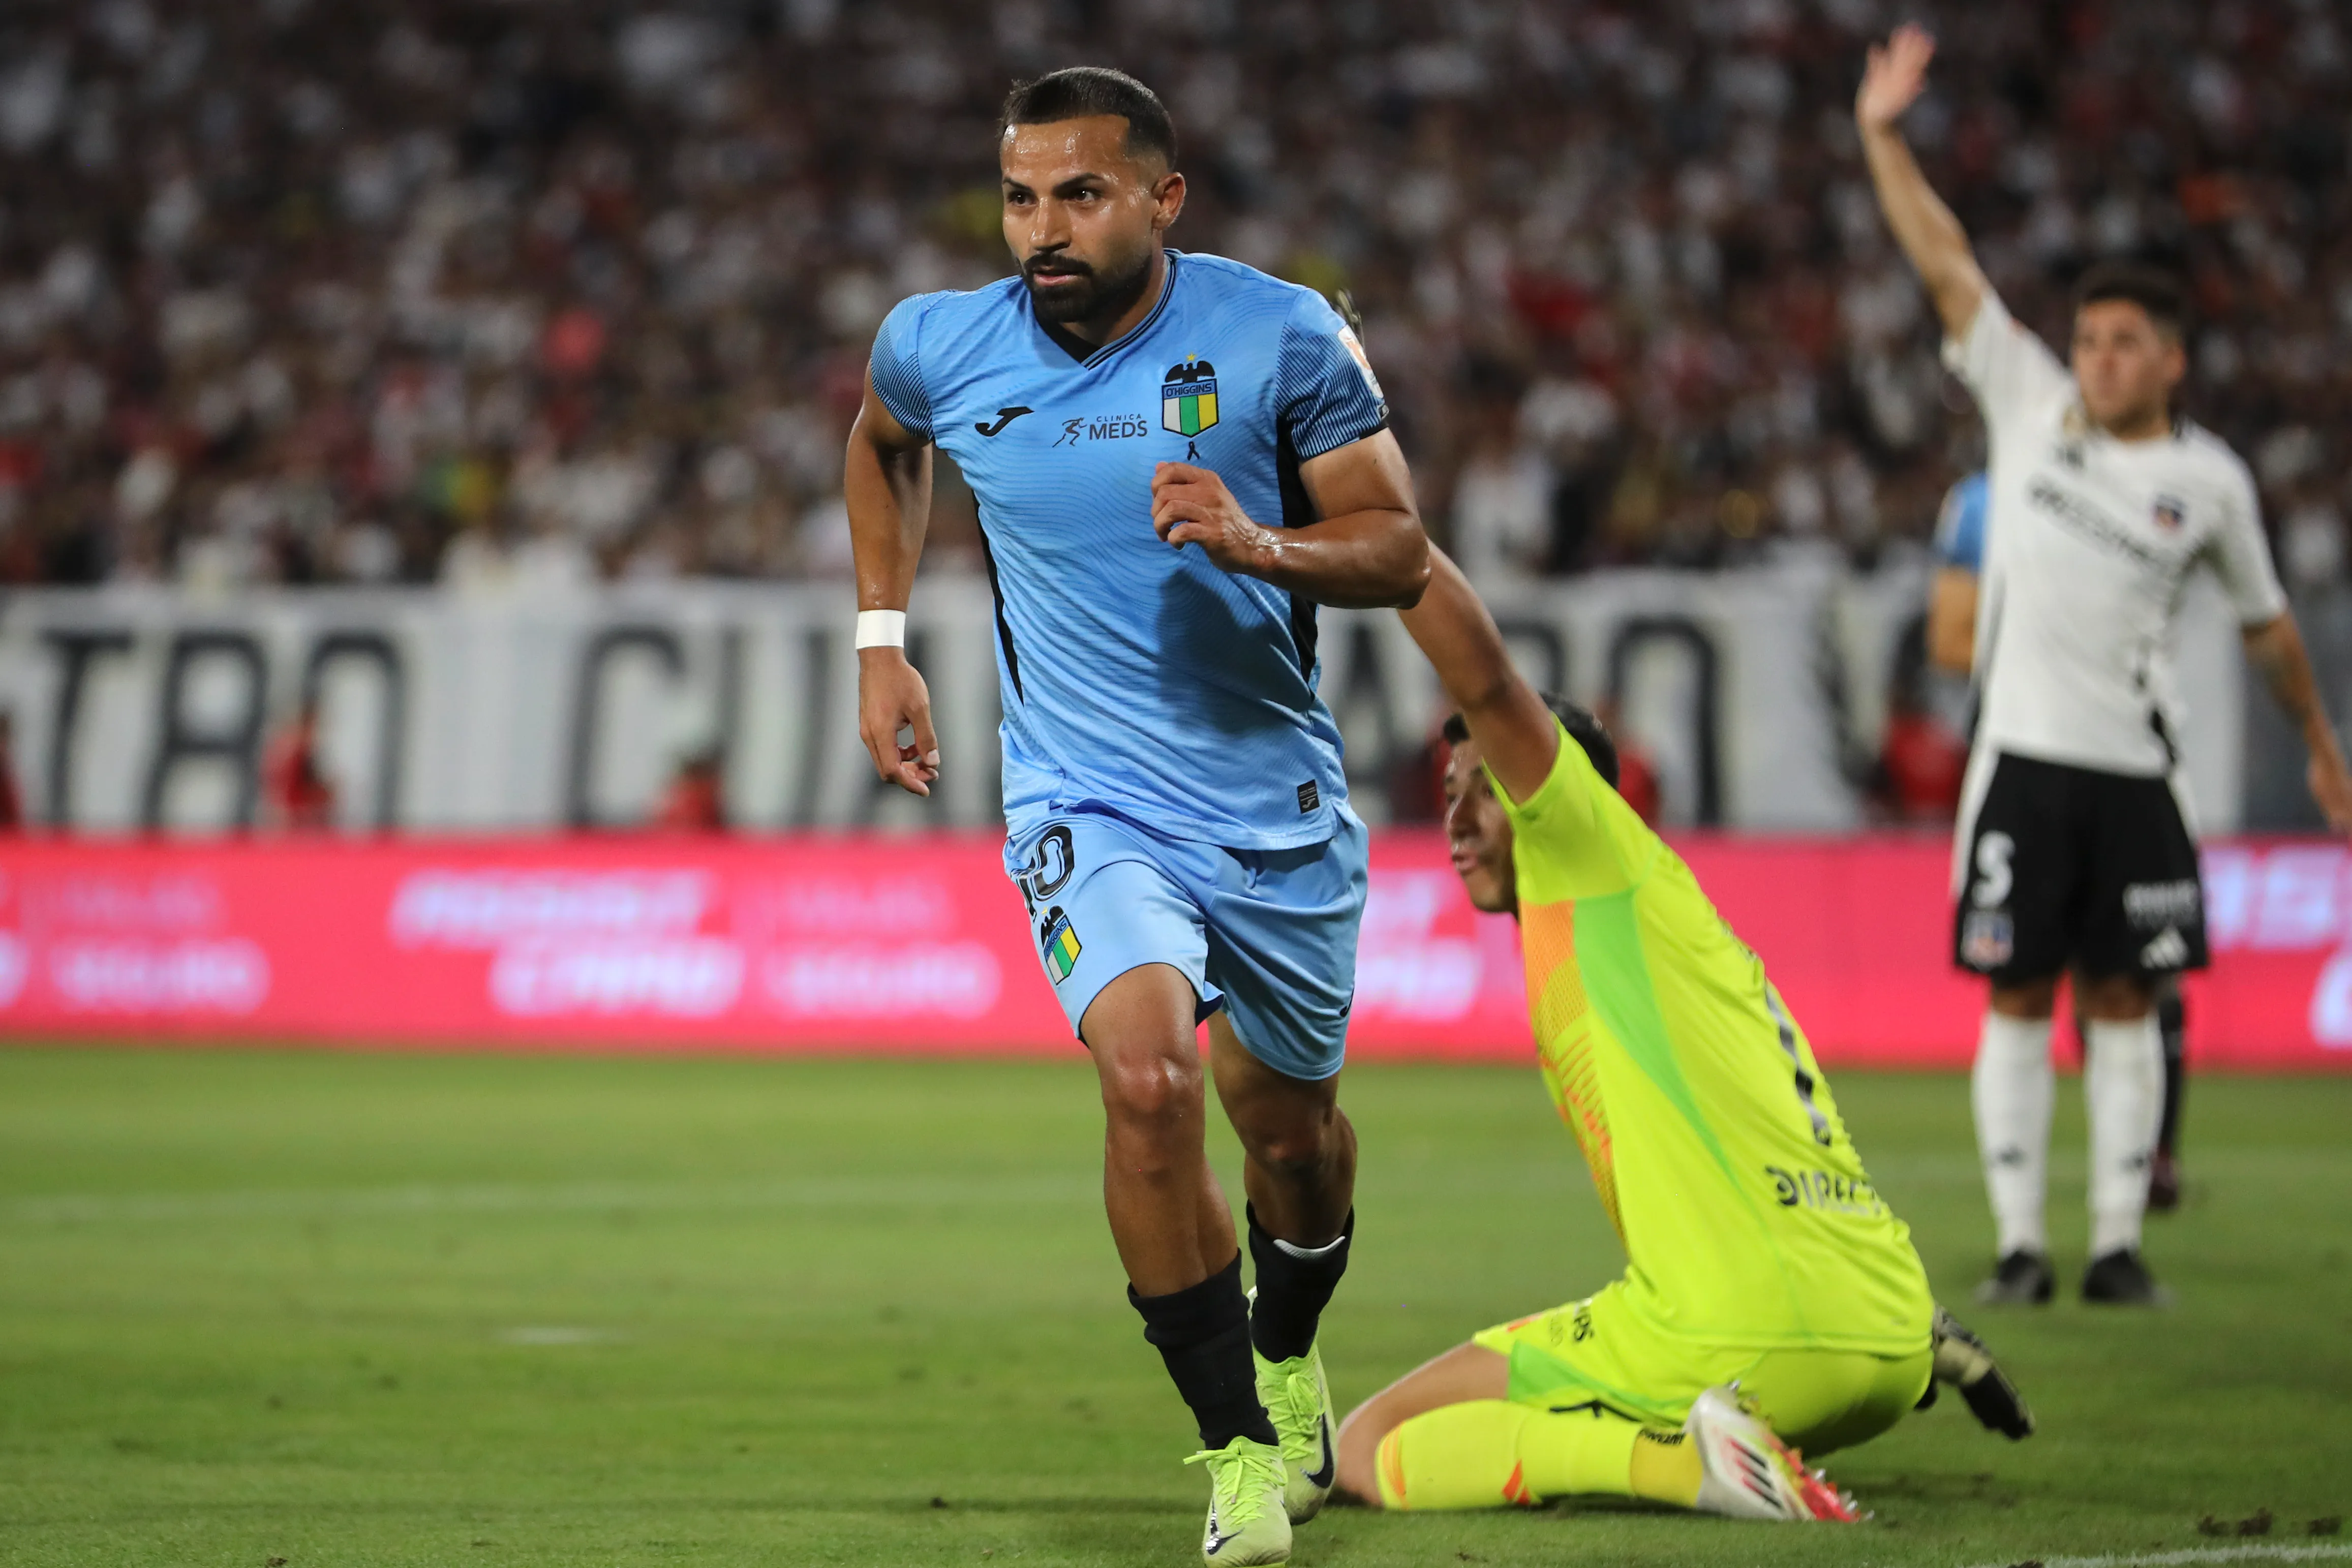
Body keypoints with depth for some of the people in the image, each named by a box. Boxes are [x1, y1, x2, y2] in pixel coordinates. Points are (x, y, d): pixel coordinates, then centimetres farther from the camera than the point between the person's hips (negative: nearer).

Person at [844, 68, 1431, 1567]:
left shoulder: (1282, 335, -11)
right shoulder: (940, 349, -5)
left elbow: (1399, 546, -6)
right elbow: (882, 445, 20)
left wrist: (1259, 546, -25)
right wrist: (882, 637, 14)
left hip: (1279, 801, 1)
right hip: (1088, 801, -1)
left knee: (1289, 1119, 16)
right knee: (1148, 1076, -26)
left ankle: (1286, 1360, 50)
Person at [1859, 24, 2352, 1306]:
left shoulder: (2209, 480, 5)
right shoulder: (2029, 404, 5)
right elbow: (1946, 266, 2)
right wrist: (1883, 139, -5)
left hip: (2135, 768, 0)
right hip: (2023, 759, 0)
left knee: (2122, 1005, 2)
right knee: (2017, 1003, 0)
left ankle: (2117, 1244, 6)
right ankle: (2018, 1244, 3)